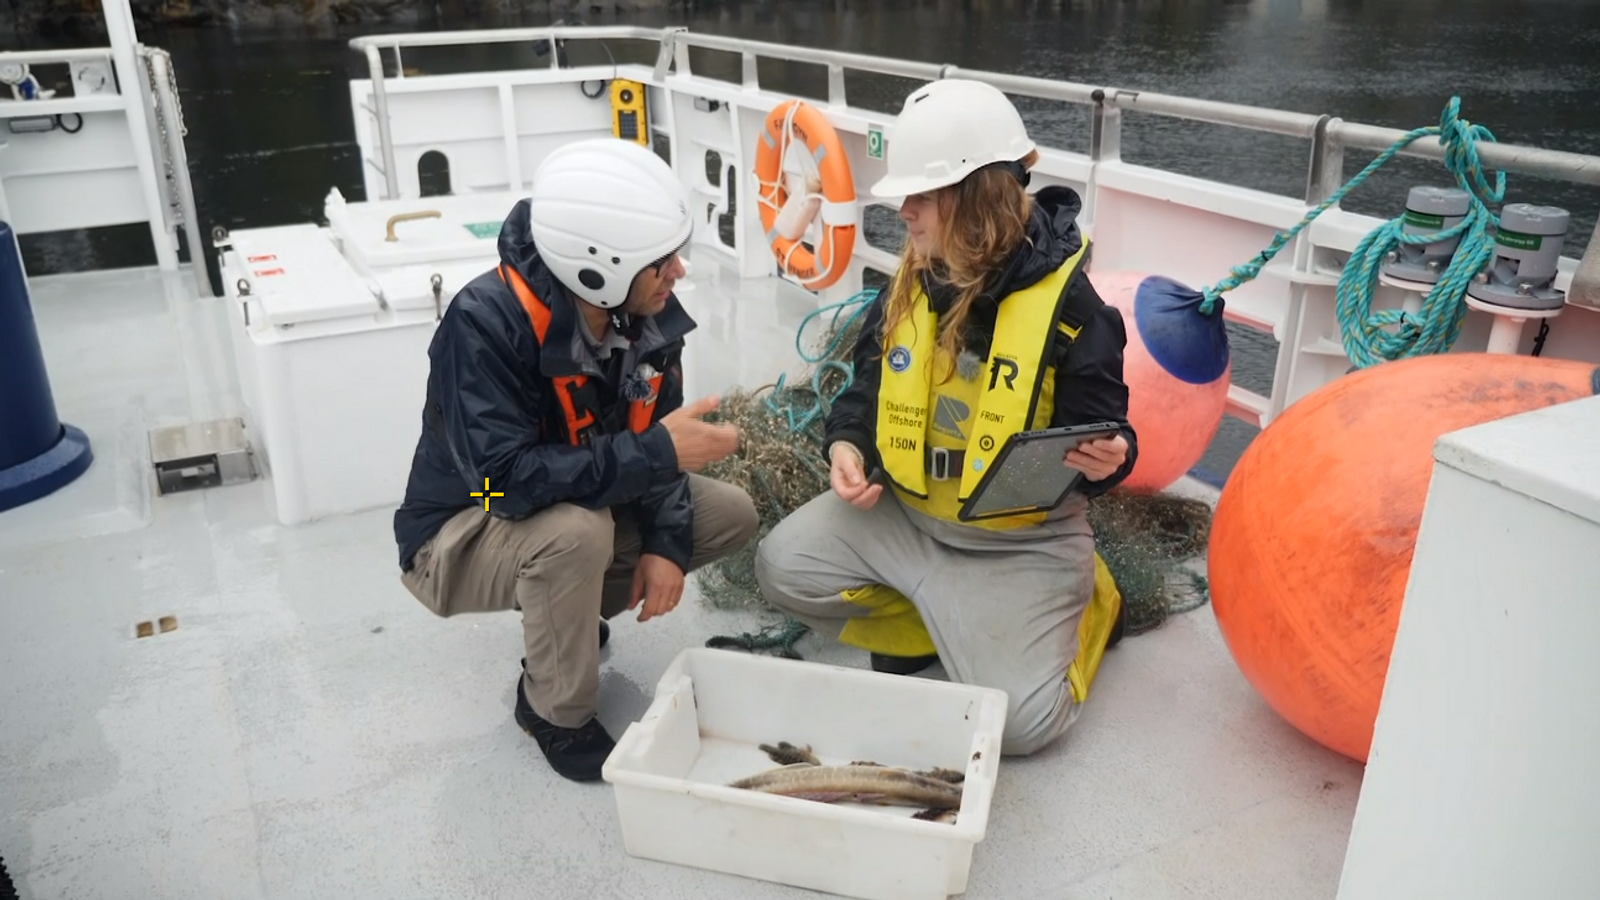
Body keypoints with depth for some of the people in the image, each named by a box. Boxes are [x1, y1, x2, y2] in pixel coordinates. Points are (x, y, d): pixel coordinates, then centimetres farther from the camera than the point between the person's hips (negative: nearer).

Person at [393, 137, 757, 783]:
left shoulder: (647, 313, -13)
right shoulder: (486, 322, -33)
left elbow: (651, 435, -4)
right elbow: (506, 479, -39)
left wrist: (666, 542, -19)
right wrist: (657, 454, -36)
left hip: (581, 508, 6)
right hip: (463, 535, -6)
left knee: (731, 515, -3)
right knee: (575, 531, -38)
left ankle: (567, 617, 12)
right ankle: (555, 712, -9)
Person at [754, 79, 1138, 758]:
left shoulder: (1068, 305, -17)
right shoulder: (908, 289, -2)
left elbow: (1100, 434, -10)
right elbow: (867, 388, 12)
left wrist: (1109, 459, -34)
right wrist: (846, 445, -8)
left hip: (1019, 542, -5)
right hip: (901, 514, 5)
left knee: (1018, 722, -14)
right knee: (783, 567, -7)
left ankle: (1084, 603, 17)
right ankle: (931, 626, 11)